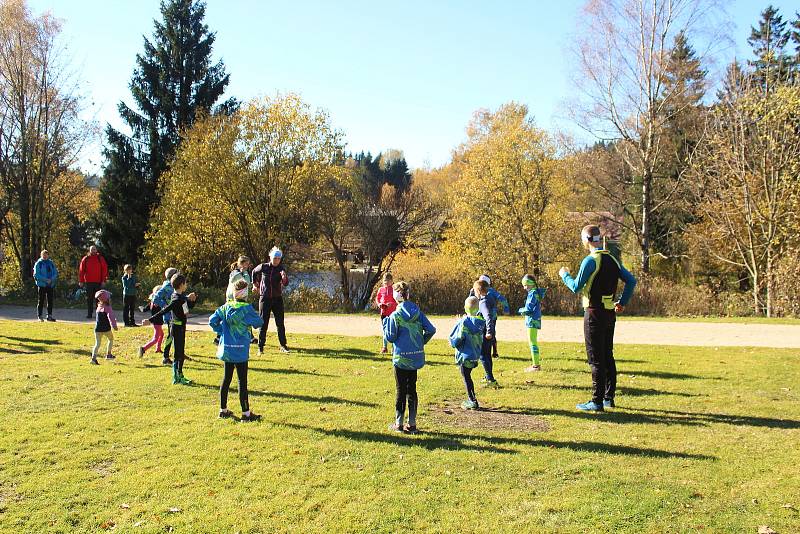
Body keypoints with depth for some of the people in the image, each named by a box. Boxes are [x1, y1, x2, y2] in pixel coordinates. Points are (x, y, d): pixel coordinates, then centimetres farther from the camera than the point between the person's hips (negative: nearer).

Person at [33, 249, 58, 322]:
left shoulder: (51, 263, 11)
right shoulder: (38, 263, -1)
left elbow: (55, 273, 9)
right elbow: (36, 274, -8)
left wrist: (51, 279, -10)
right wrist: (45, 280, -17)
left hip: (51, 285, 4)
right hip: (42, 285, -4)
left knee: (50, 300, 5)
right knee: (41, 301, -1)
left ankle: (49, 315, 11)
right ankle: (40, 316, 4)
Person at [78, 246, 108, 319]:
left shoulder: (100, 259, 5)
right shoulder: (85, 259, 6)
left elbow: (104, 269, 2)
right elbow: (81, 270, 7)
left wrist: (103, 280, -4)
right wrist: (81, 281, 2)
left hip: (98, 282, -1)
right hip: (88, 282, 1)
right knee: (89, 299, 5)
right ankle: (89, 314, 11)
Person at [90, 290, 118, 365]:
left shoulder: (99, 306, 9)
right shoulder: (107, 308, -10)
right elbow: (111, 317, -22)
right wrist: (114, 326, -25)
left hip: (97, 329, 4)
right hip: (106, 328, -4)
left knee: (97, 344, 4)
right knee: (110, 339, 22)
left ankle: (93, 358, -10)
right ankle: (108, 354, 24)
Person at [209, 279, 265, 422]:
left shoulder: (225, 307, 2)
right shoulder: (246, 309, -15)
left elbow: (212, 320, 3)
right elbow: (260, 322, -9)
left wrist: (222, 332, 12)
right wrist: (252, 319, 11)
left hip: (226, 348, 6)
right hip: (240, 350, -6)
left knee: (226, 378, 16)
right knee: (242, 381, 0)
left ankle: (223, 410, 23)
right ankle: (246, 413, 5)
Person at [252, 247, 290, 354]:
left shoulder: (281, 269, -3)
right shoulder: (263, 267, -3)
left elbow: (286, 284, -16)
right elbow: (254, 272, 19)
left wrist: (284, 277, -36)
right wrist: (255, 283, 21)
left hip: (277, 298, 1)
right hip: (265, 298, -1)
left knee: (280, 323, 5)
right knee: (263, 323, 2)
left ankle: (283, 346, 14)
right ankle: (260, 347, 8)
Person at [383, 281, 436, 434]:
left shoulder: (395, 315, -13)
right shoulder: (417, 312, 2)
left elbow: (390, 337, -9)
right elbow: (431, 330, 0)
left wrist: (385, 322, 4)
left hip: (401, 358, -5)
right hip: (416, 357, 5)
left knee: (401, 390, 5)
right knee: (412, 389, 12)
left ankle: (399, 424, 12)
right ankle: (412, 424, 16)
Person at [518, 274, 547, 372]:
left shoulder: (533, 294, -16)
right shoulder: (536, 292, 13)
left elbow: (528, 308, -19)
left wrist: (521, 310, 0)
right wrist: (524, 311, 5)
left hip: (532, 321, -10)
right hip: (534, 321, 10)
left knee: (532, 343, -7)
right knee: (532, 342, 17)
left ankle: (536, 365, -5)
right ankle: (537, 363, 24)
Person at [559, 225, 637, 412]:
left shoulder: (590, 260, -14)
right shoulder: (612, 259, 9)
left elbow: (576, 287, -14)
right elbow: (631, 281, 10)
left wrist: (564, 274, 3)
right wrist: (623, 302, 16)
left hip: (595, 314, -8)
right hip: (610, 313, 8)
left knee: (596, 359, -3)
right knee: (608, 356, 15)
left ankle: (597, 402, 0)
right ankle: (609, 398, 22)